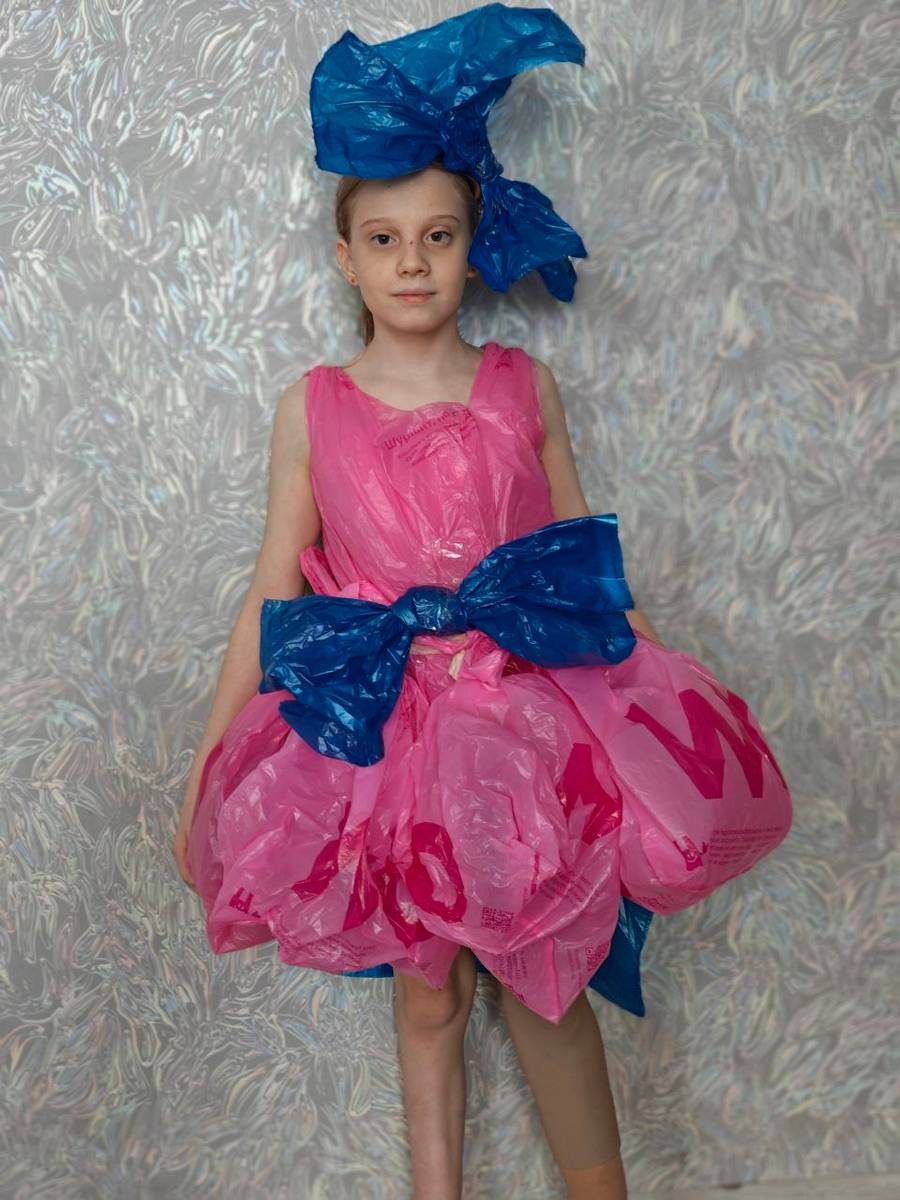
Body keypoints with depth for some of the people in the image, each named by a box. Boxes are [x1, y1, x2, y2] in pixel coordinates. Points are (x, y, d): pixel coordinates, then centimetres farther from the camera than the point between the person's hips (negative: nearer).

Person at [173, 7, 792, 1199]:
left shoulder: (525, 386, 3)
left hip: (531, 707, 0)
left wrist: (669, 692, 5)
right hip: (381, 729, 0)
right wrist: (205, 769, 1)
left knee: (544, 976, 3)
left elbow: (588, 565, 9)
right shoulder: (313, 407, 1)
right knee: (425, 990, 10)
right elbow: (272, 593, 2)